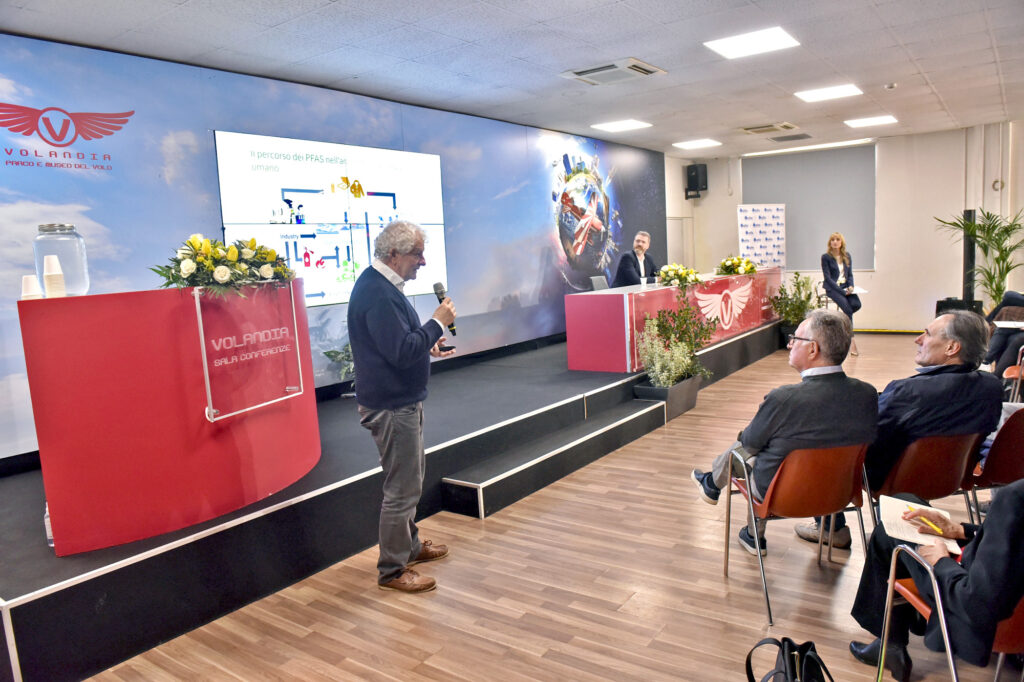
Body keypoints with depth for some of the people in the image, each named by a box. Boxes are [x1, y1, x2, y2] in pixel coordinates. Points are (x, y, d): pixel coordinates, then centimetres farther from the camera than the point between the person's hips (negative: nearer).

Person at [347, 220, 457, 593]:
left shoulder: (381, 285, 11)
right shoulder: (377, 294, -23)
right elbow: (401, 352, -29)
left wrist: (428, 345, 10)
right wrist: (438, 322, -20)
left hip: (401, 401, 11)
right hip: (391, 405, -11)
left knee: (408, 480, 22)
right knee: (402, 487, -1)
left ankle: (410, 545, 39)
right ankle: (392, 570, 14)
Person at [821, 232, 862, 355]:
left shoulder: (847, 256, 12)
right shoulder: (825, 257, -4)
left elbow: (850, 274, 15)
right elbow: (827, 277, -9)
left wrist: (850, 286, -7)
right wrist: (841, 291, -17)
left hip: (845, 286, 5)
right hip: (832, 288, -5)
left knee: (857, 304, -25)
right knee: (847, 308, -27)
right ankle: (851, 341, -24)